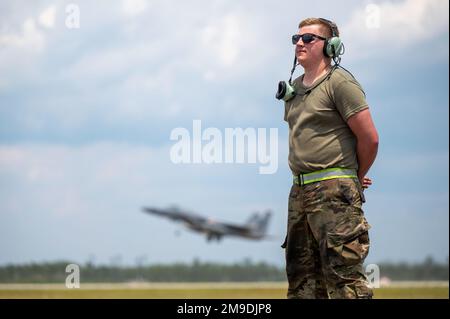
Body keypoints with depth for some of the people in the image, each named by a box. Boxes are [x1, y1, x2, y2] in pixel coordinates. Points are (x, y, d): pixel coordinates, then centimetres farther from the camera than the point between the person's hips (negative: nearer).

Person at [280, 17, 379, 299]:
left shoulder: (339, 81, -8)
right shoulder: (295, 87, 15)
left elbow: (370, 138, -9)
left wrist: (355, 177, 5)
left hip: (334, 191, -8)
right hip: (300, 190, 9)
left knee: (343, 274, -12)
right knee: (301, 276, 12)